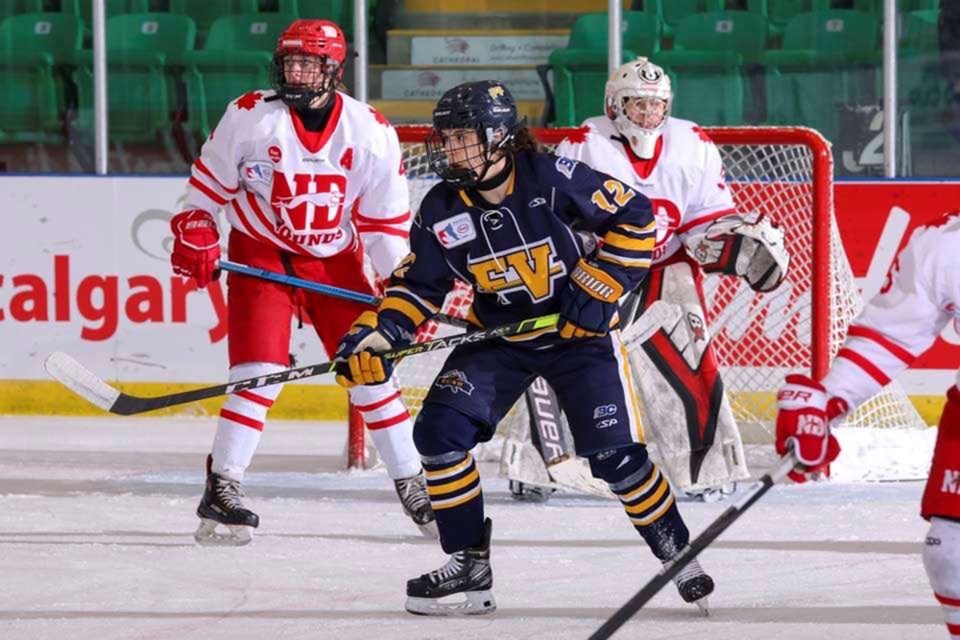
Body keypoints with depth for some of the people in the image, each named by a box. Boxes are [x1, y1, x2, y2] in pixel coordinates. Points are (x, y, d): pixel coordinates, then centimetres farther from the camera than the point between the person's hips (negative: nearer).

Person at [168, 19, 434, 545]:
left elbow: (387, 220, -3)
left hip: (336, 260, 2)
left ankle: (414, 486, 14)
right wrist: (194, 235, -7)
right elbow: (209, 180, 0)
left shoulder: (372, 135, -10)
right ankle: (220, 492, -11)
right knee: (259, 372, -16)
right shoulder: (249, 117, -13)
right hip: (260, 255, -2)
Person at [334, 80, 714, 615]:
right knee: (441, 430, -13)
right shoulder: (442, 212, -10)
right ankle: (469, 566, -3)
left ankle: (678, 553, 13)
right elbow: (418, 286, -1)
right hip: (498, 335, 4)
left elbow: (636, 219, -16)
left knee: (616, 451, -11)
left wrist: (597, 290, -19)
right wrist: (376, 334, -17)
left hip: (580, 331, -4)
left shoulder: (554, 180, -23)